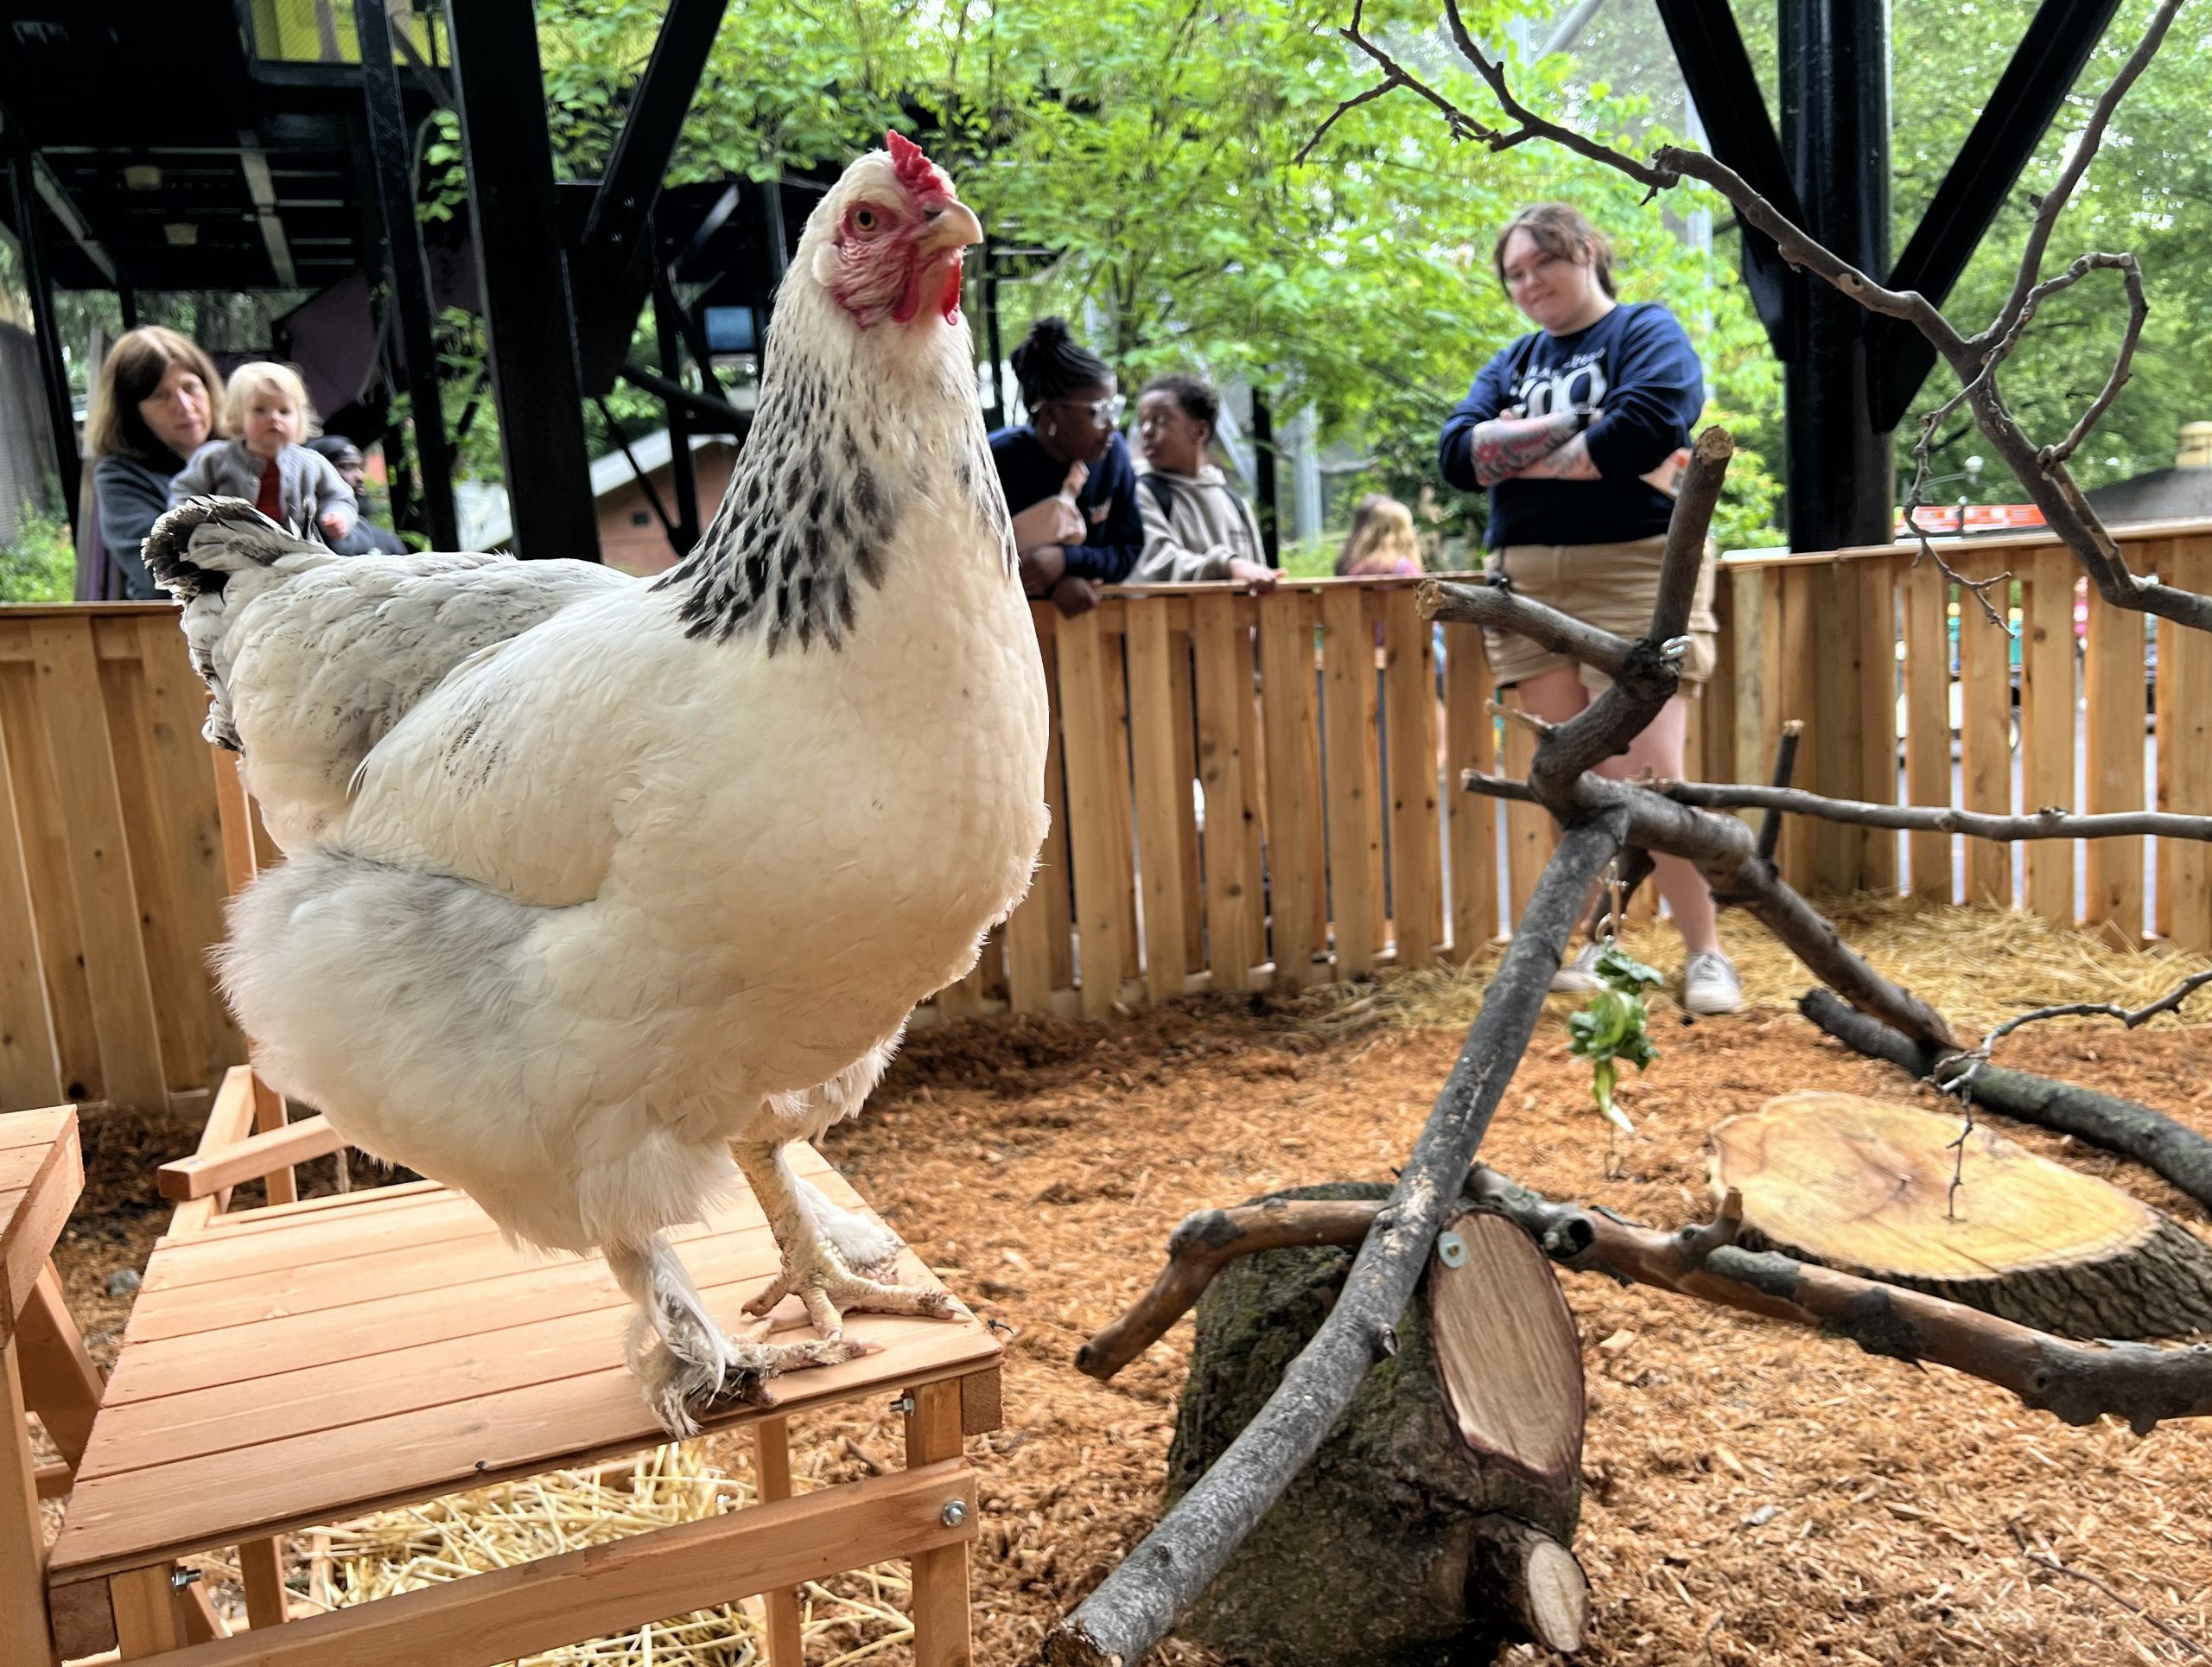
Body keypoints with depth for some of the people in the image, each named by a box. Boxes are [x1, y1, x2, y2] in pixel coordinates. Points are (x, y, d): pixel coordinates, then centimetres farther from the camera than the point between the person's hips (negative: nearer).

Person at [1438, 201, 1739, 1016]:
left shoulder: (1648, 331, 4)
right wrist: (1580, 436, -8)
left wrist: (1526, 452, -4)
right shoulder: (1514, 360, 21)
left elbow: (1644, 428, -16)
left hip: (1635, 573, -5)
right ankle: (1591, 942, 16)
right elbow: (1458, 452, 4)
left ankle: (1706, 955, 0)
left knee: (1650, 774, -11)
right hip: (1529, 582, 5)